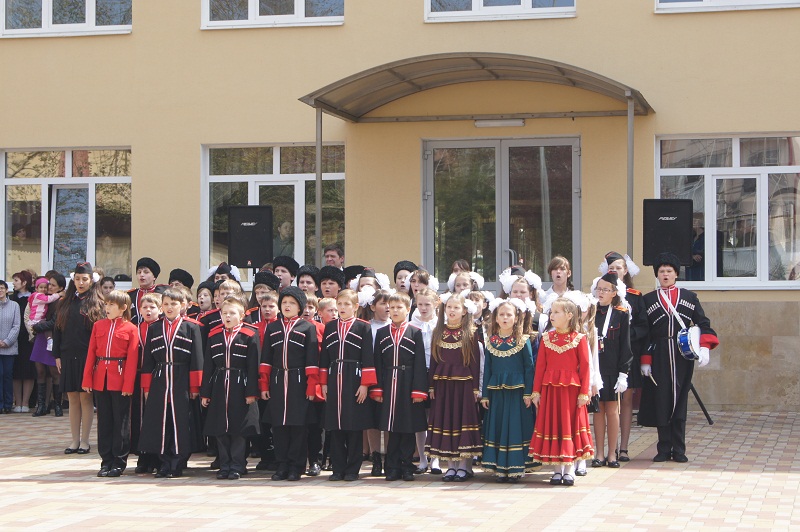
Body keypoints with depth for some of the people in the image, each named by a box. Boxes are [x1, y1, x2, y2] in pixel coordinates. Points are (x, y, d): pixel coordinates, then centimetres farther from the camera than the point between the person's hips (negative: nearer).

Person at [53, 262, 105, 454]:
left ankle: (84, 441, 6)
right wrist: (57, 355, 4)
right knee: (73, 398, 6)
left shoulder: (96, 304, 0)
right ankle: (75, 440, 12)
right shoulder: (66, 303, 11)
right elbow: (58, 329, 11)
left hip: (87, 357, -4)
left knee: (85, 397, -2)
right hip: (68, 357, 4)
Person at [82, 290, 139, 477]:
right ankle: (106, 461, 14)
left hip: (120, 381, -4)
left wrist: (128, 385, -12)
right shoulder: (98, 326, 9)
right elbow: (91, 353, 7)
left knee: (121, 422, 2)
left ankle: (119, 462, 9)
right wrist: (87, 380, 1)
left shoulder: (130, 329, -3)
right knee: (104, 421, 8)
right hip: (100, 380, 4)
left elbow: (132, 360, -6)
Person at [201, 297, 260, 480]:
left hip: (240, 388, -4)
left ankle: (237, 466, 7)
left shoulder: (250, 336, -2)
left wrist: (251, 392, -10)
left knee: (239, 430, -1)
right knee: (220, 430, 5)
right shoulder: (214, 336, 9)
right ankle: (224, 466, 14)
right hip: (219, 388, 4)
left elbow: (253, 366, -5)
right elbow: (207, 366, 9)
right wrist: (205, 393, 6)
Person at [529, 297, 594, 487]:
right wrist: (536, 391, 1)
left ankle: (569, 470, 8)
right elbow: (540, 366, 5)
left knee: (571, 425, 1)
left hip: (571, 389, -3)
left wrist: (584, 392, -9)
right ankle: (557, 469, 13)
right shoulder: (546, 338, 7)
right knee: (552, 425, 5)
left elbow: (585, 367, -4)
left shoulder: (579, 339, -3)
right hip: (550, 389, 3)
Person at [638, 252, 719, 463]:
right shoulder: (648, 300, 8)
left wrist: (704, 346, -12)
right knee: (661, 401, -2)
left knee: (679, 400, 2)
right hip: (659, 356, 0)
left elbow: (703, 323, 5)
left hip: (683, 355, 0)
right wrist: (645, 360, -3)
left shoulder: (689, 297, 10)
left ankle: (679, 450, 6)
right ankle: (664, 449, 5)